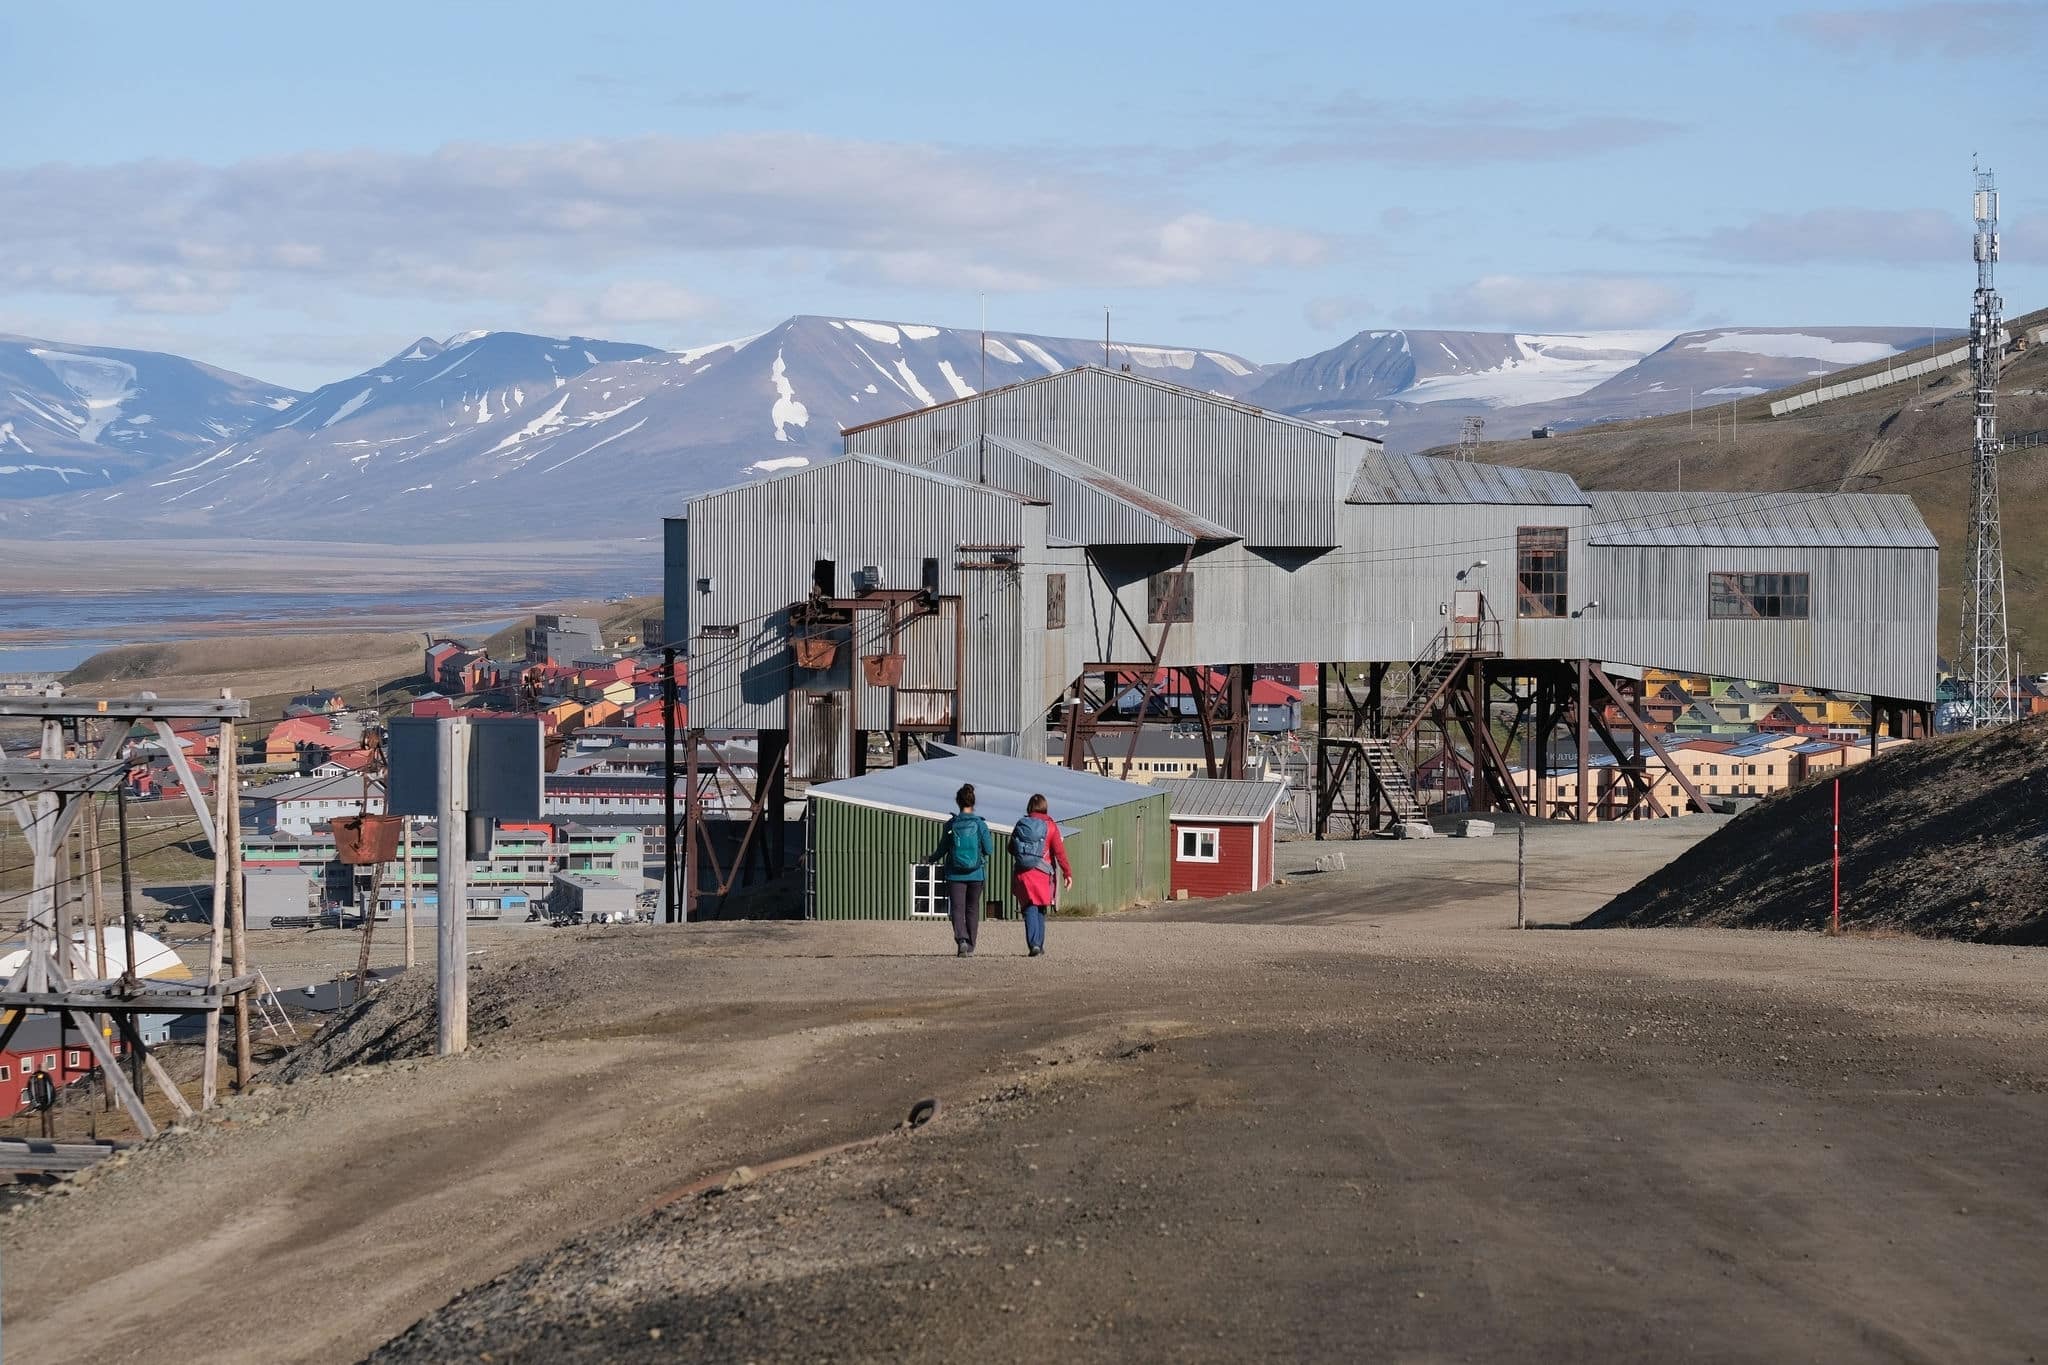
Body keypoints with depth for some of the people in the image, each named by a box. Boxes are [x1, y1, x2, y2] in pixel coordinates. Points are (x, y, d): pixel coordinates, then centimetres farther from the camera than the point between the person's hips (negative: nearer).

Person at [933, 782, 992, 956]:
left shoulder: (951, 825, -5)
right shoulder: (980, 824, -6)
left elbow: (942, 849, 2)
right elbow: (989, 849, -4)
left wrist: (932, 858, 22)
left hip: (955, 875, -1)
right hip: (976, 874, 1)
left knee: (957, 909, -1)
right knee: (972, 910, 14)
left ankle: (961, 939, -25)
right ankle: (970, 946, 18)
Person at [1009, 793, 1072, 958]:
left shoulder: (1020, 825, 5)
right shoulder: (1050, 826, -2)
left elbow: (1011, 849, 11)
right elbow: (1059, 851, -8)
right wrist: (1067, 873, -6)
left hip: (1022, 873, 1)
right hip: (1042, 874, -1)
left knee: (1030, 908, 0)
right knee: (1040, 910, 12)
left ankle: (1033, 944, -16)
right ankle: (1039, 946, 13)